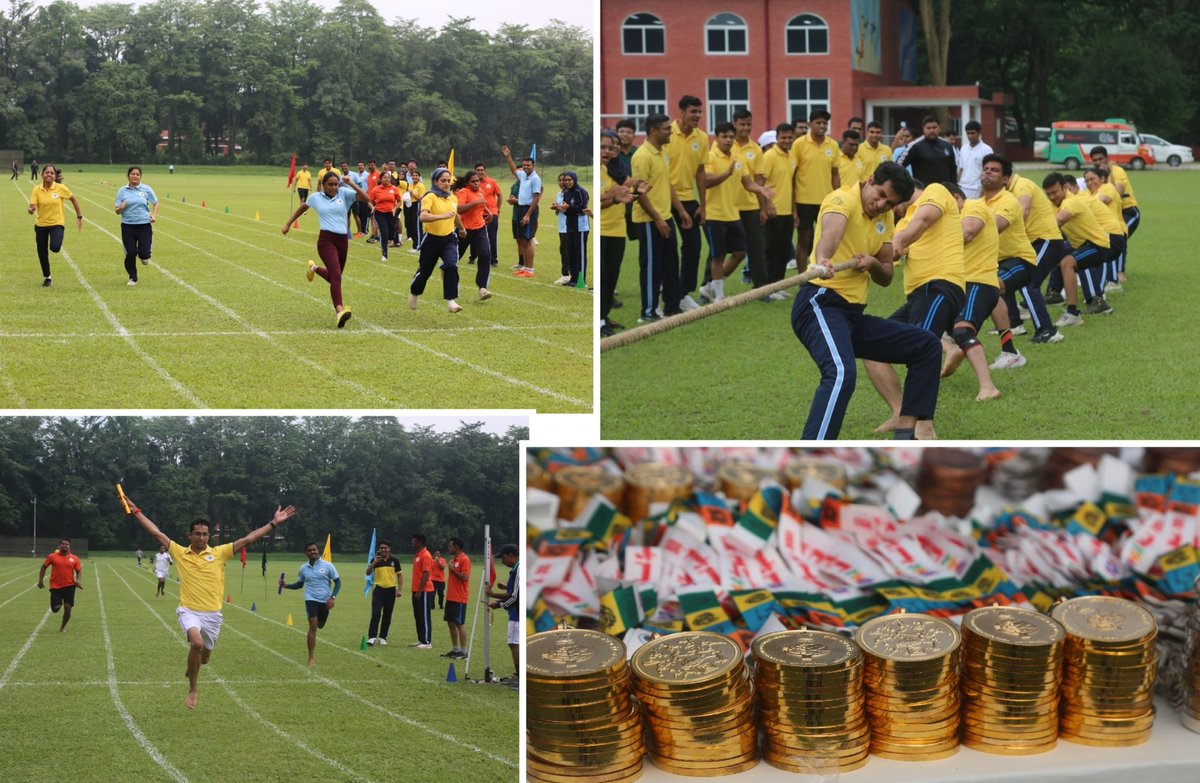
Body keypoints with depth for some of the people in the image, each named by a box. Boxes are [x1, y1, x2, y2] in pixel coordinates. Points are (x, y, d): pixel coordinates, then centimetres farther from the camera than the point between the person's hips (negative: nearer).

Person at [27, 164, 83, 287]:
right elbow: (31, 208, -8)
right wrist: (31, 210, -33)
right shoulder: (37, 190, -5)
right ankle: (47, 277, 30)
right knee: (42, 254, 6)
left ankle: (56, 243, 13)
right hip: (41, 225, 2)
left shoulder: (60, 188, -8)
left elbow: (73, 199, 5)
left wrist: (79, 216, 6)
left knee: (55, 248, -26)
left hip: (57, 223, -2)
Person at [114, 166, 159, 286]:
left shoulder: (146, 189, 1)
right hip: (128, 226, 1)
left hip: (144, 225, -1)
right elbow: (117, 211, 4)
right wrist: (121, 207, -19)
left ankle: (144, 256, 29)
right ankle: (132, 278, 19)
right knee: (130, 254, -1)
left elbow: (156, 203, 12)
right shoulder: (122, 191, 2)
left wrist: (154, 215, -4)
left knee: (144, 254, -10)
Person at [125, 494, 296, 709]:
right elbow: (156, 533, 1)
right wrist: (136, 512, -2)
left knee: (204, 657, 14)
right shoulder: (179, 553, 1)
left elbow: (247, 539, 0)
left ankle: (191, 665, 54)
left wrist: (274, 523, -3)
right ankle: (193, 689, -11)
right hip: (189, 611, -3)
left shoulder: (219, 553, 2)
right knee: (196, 643, -30)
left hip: (212, 614, 3)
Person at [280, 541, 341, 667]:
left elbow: (338, 582, 0)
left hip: (325, 601, 1)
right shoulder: (304, 568, 3)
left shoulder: (327, 565, -5)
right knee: (313, 625, -16)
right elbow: (299, 584, 18)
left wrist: (332, 597, -11)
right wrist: (286, 585, 0)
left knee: (320, 625, 17)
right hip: (311, 599, -1)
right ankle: (312, 658, -13)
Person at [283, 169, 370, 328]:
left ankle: (314, 268, 51)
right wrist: (288, 223, 33)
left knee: (334, 276, 19)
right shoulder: (316, 197, 7)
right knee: (336, 275, -22)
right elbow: (302, 208, 26)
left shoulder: (344, 193, 4)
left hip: (342, 239, 3)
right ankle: (339, 310, -33)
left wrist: (351, 184, -16)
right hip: (326, 239, -3)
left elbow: (366, 198, -9)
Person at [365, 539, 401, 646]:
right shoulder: (376, 560, 1)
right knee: (375, 613, -13)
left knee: (387, 615, 6)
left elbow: (399, 575, 8)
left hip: (391, 589, 1)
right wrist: (374, 563, -22)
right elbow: (368, 573, -8)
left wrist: (399, 589, 1)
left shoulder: (394, 561, 3)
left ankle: (383, 637, 16)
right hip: (379, 589, -1)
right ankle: (372, 637, -13)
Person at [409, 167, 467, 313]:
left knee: (451, 267, -20)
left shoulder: (453, 198, 5)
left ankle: (450, 301, -18)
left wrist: (462, 229, 43)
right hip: (432, 239, -4)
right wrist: (443, 216, -42)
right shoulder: (430, 197, -14)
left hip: (449, 239, 4)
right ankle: (414, 293, 42)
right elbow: (423, 216, -32)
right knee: (425, 271, 12)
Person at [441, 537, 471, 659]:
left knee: (460, 624, -6)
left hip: (459, 599, -9)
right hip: (451, 597, 9)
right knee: (451, 623, 11)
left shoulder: (465, 560, -13)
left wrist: (452, 569, -15)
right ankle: (455, 649, 19)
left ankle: (463, 651, 0)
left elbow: (464, 577, -22)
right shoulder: (453, 559, 15)